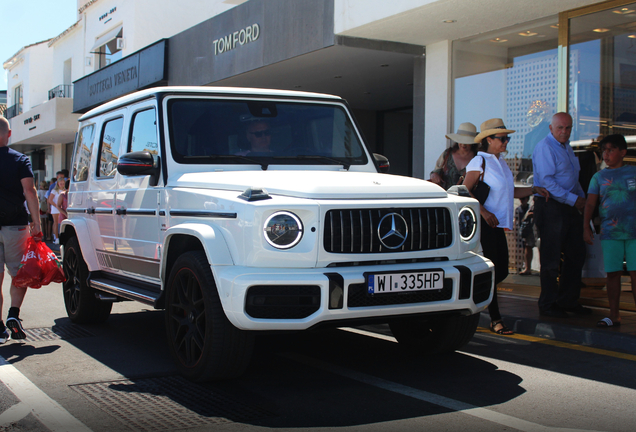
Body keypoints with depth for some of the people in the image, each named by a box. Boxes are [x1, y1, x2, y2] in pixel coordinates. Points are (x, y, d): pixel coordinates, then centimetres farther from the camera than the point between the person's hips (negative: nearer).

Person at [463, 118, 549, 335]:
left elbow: (509, 191, 24)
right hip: (484, 225, -9)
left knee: (501, 271, 7)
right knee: (490, 271, -6)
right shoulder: (479, 162, -9)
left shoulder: (501, 162, 17)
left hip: (497, 224, 9)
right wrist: (484, 212, -21)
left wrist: (533, 190, 14)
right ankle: (495, 320, -1)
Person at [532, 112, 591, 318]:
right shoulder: (545, 147, -11)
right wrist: (572, 199, -19)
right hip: (551, 207, -9)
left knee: (576, 254, 11)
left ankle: (568, 301, 23)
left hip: (570, 208, 9)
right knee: (551, 258, -2)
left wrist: (581, 197, 9)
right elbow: (547, 181, -19)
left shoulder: (567, 147, 18)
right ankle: (548, 304, 8)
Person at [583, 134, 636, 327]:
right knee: (613, 273, 3)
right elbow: (590, 203, 8)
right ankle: (614, 315, 11)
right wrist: (586, 226, 1)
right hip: (610, 232, 1)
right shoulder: (599, 177, 10)